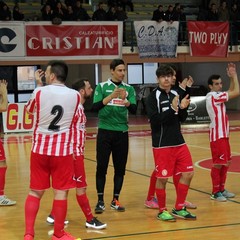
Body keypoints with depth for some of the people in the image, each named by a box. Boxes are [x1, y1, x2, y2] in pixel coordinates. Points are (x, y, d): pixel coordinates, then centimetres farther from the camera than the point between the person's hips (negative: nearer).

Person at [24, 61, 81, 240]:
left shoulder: (39, 92, -8)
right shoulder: (75, 95, -3)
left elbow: (29, 109, 13)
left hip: (40, 149, 1)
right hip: (63, 151, -1)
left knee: (35, 192, 11)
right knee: (61, 193, 6)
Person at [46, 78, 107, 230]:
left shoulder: (80, 107, 14)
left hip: (77, 152, 10)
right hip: (75, 153, -10)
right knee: (81, 186, -2)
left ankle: (54, 215, 22)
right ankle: (90, 219, 4)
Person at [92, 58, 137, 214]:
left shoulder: (129, 89, 4)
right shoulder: (102, 87, -1)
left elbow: (134, 110, -8)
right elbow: (95, 107, -14)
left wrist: (125, 100, -28)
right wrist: (110, 97, -28)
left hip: (122, 132, 2)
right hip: (105, 131, -2)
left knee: (120, 168, 5)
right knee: (102, 167, -2)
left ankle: (115, 200, 15)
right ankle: (100, 201, 6)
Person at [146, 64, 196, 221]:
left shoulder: (175, 95, 10)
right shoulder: (154, 97, -8)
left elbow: (182, 119, 13)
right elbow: (154, 119, -18)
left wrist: (183, 108, -7)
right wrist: (173, 109, -24)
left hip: (179, 142, 6)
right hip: (162, 145, -6)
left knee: (188, 173, 6)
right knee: (162, 178, 0)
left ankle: (179, 209, 19)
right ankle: (162, 211, 16)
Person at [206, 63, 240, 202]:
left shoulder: (217, 96, 11)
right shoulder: (213, 96, -17)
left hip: (223, 134, 10)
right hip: (217, 135, -10)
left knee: (226, 163, 14)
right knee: (218, 164, -5)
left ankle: (221, 189, 22)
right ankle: (216, 192, 2)